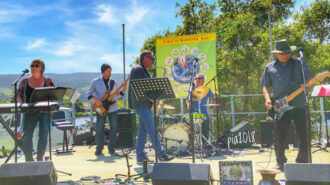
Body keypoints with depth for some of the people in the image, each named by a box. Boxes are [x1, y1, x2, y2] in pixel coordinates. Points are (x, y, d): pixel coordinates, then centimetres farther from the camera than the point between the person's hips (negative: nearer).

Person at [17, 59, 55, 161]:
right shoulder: (25, 81, 8)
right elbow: (19, 95, 10)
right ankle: (29, 160, -3)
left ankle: (40, 159, 16)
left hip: (45, 111, -1)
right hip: (30, 111, 1)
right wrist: (20, 104, -10)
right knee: (26, 135, -9)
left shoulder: (47, 81, 5)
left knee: (43, 135, 2)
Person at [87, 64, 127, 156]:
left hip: (113, 109, 3)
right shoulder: (96, 82, 1)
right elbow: (89, 94, 4)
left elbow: (118, 95, 11)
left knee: (114, 128, 0)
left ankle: (111, 150, 9)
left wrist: (123, 89, -6)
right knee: (100, 129, -1)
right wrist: (95, 100, -13)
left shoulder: (113, 82, 9)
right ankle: (99, 149, 14)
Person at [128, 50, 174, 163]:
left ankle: (140, 156, 14)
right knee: (152, 129, -9)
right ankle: (161, 154, -5)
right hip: (141, 104, -10)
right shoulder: (137, 69, -9)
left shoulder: (143, 70, 21)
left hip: (144, 104, 10)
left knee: (143, 130, 9)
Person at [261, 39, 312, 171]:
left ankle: (302, 162, 24)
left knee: (305, 136, 4)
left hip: (300, 106, 1)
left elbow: (309, 81, 9)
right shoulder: (269, 67, 11)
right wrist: (268, 100, -5)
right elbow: (266, 86, 13)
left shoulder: (300, 64, 11)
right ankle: (280, 163, 17)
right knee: (279, 138, -2)